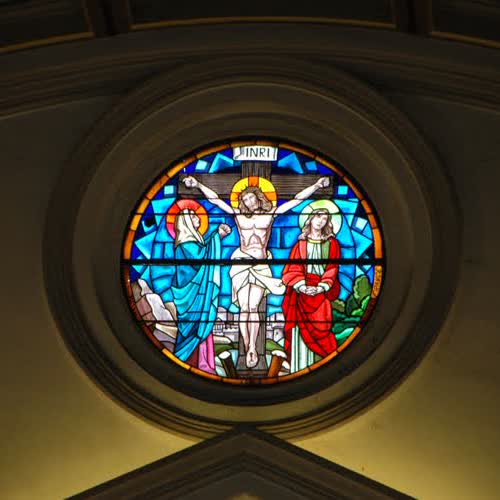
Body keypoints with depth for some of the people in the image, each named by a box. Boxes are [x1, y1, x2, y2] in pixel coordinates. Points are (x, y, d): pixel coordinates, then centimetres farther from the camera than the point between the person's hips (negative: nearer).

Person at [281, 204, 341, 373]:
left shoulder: (332, 243, 12)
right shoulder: (301, 244, 12)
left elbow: (332, 268, 3)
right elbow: (294, 268, 4)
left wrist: (321, 288, -12)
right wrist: (302, 286, -13)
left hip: (323, 290, -1)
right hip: (302, 289, 1)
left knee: (320, 325, -13)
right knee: (302, 328, -7)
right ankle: (301, 366, -7)